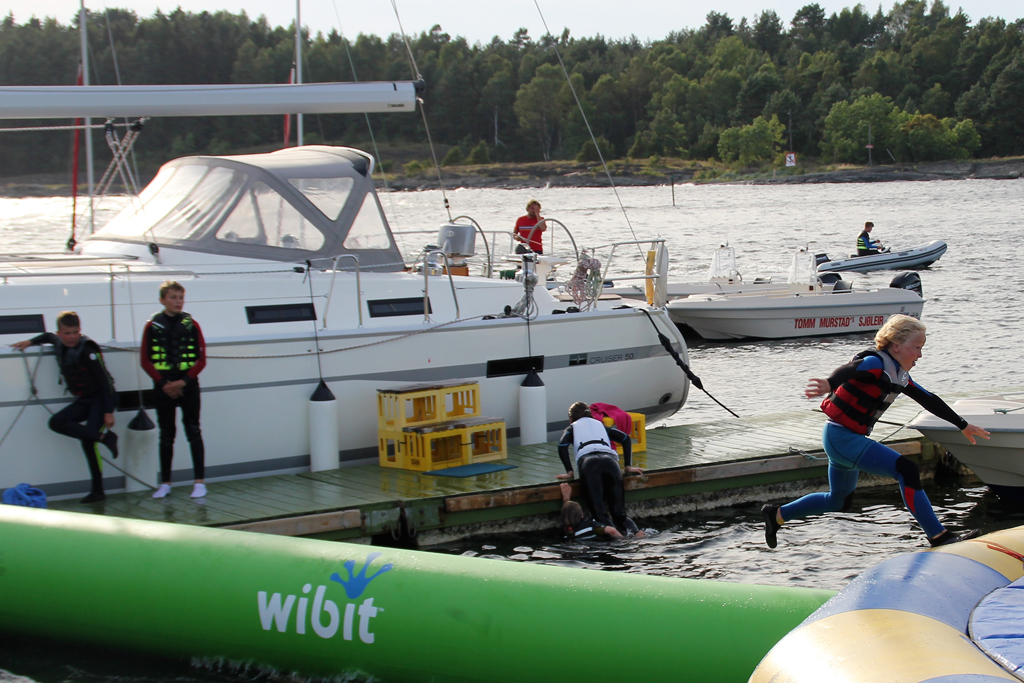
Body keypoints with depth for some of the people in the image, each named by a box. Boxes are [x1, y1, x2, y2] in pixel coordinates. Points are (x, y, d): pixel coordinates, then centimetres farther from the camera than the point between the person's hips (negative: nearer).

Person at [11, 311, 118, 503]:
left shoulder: (87, 350, -20)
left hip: (101, 398, -8)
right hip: (83, 400, 8)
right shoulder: (59, 343, 4)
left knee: (88, 440, -19)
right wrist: (30, 342, 16)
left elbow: (104, 380, -21)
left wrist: (108, 411, -24)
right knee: (56, 422, -10)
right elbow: (49, 336, 31)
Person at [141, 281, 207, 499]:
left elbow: (201, 359, 0)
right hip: (163, 387, 0)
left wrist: (184, 381, -11)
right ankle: (165, 483, 14)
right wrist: (164, 383, -10)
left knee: (193, 433, -1)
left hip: (188, 385, 0)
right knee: (166, 436, 7)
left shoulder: (191, 325, 1)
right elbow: (146, 361, 1)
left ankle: (200, 482, 0)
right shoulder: (153, 326, 0)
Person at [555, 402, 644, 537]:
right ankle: (624, 525, -34)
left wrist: (569, 472, 9)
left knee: (597, 505, -17)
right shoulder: (600, 425, 39)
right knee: (617, 507, -3)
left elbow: (562, 446, 8)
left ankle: (606, 523, -47)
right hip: (609, 459, 2)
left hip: (587, 461, -2)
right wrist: (628, 467, 24)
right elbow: (625, 439, 26)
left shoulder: (572, 428, 30)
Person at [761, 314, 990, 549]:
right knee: (906, 470, -18)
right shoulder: (876, 363, -17)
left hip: (849, 440, 11)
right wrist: (829, 384, -61)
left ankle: (777, 515, 33)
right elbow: (850, 369, -39)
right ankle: (938, 536, -16)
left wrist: (963, 426, 28)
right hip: (841, 437, -11)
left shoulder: (899, 375, 11)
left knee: (839, 502, 23)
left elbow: (929, 401, 22)